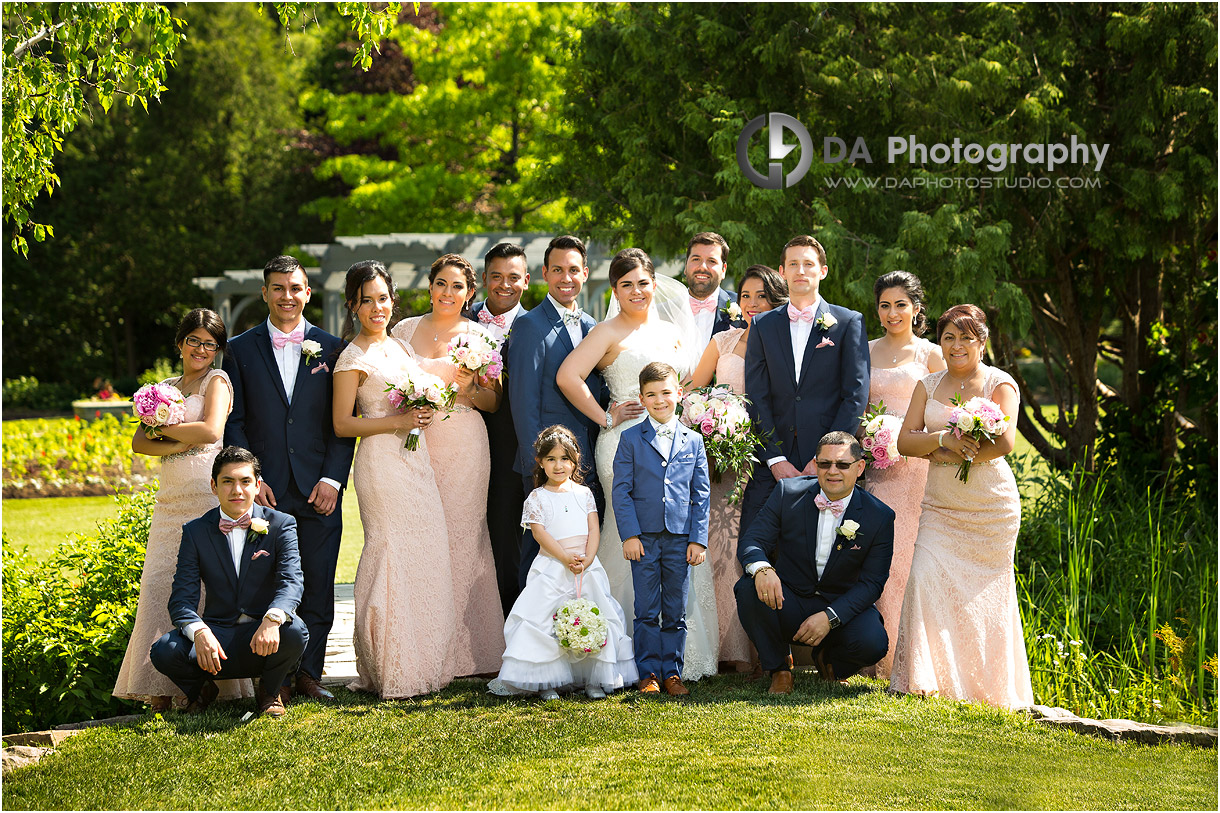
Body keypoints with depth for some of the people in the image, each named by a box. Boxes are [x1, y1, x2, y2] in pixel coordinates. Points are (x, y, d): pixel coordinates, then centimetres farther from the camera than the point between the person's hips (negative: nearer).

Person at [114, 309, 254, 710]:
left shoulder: (217, 381, 3)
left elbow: (212, 430, -14)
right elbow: (139, 442, 11)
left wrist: (163, 428, -2)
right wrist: (177, 445, -8)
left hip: (208, 494, -6)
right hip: (171, 497, 6)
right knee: (160, 583, -3)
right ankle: (161, 691, -3)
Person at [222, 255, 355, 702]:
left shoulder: (331, 349, 7)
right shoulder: (241, 350, 7)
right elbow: (234, 422, 5)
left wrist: (333, 478, -5)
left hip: (319, 492, 1)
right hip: (266, 491, -1)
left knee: (318, 586, 2)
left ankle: (309, 674, 12)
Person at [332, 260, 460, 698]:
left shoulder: (398, 345, 15)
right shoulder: (353, 357, -7)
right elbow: (343, 424, -10)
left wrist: (426, 412, 7)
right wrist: (398, 422, -16)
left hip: (414, 460, 8)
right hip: (381, 464, -8)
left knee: (425, 557, 6)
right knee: (392, 554, -7)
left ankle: (422, 664, 13)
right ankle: (393, 672, -1)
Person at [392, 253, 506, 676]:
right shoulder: (405, 330, 11)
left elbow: (495, 401, 8)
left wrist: (469, 391, -12)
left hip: (463, 447, -1)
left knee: (461, 537, -4)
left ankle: (463, 652, 3)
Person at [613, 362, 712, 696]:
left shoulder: (693, 441, 8)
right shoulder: (630, 439, 3)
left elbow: (701, 495, 7)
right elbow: (621, 491, 0)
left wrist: (699, 539, 0)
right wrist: (629, 534, -8)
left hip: (680, 539, 1)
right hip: (644, 537, -1)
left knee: (676, 611, 6)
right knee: (647, 611, 1)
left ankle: (672, 672, 14)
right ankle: (648, 673, 8)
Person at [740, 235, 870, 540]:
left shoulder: (848, 323, 5)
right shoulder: (763, 326, 12)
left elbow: (856, 395, -1)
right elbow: (756, 398, 6)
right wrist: (774, 458, -6)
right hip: (774, 460, 2)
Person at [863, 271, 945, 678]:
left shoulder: (931, 354, 7)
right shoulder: (865, 352, 14)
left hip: (917, 463, -2)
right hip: (873, 460, 2)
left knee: (906, 552, -8)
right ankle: (882, 654, -1)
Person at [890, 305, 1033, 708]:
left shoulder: (1000, 384, -2)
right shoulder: (929, 386, 10)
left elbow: (1005, 442, -16)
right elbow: (905, 440, 1)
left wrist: (952, 455, -11)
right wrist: (943, 439, -16)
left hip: (991, 507, -3)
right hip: (940, 505, 3)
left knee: (984, 591, 1)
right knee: (926, 579, -13)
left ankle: (986, 687, 14)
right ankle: (925, 679, -7)